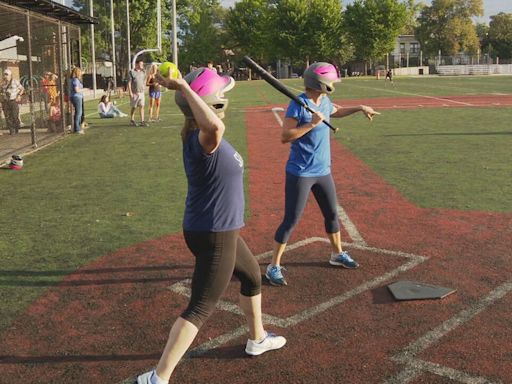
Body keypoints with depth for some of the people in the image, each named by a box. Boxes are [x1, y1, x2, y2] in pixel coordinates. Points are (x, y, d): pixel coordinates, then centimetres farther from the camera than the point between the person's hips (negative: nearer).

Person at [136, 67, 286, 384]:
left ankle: (257, 339, 53)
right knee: (201, 309, -4)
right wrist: (183, 88, -42)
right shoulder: (203, 140, -29)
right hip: (214, 237, -11)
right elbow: (215, 126, -52)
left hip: (223, 232, 11)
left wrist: (184, 89, 6)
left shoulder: (198, 136, 0)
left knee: (252, 276, 30)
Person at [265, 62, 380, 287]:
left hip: (323, 171, 8)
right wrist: (311, 124, -26)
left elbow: (336, 112, 31)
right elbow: (285, 136, -22)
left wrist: (359, 108, 27)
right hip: (300, 173, -8)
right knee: (291, 220, -5)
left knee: (332, 214, 19)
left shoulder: (325, 102, 6)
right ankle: (274, 267, 6)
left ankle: (337, 254, 40)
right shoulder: (299, 104, -18)